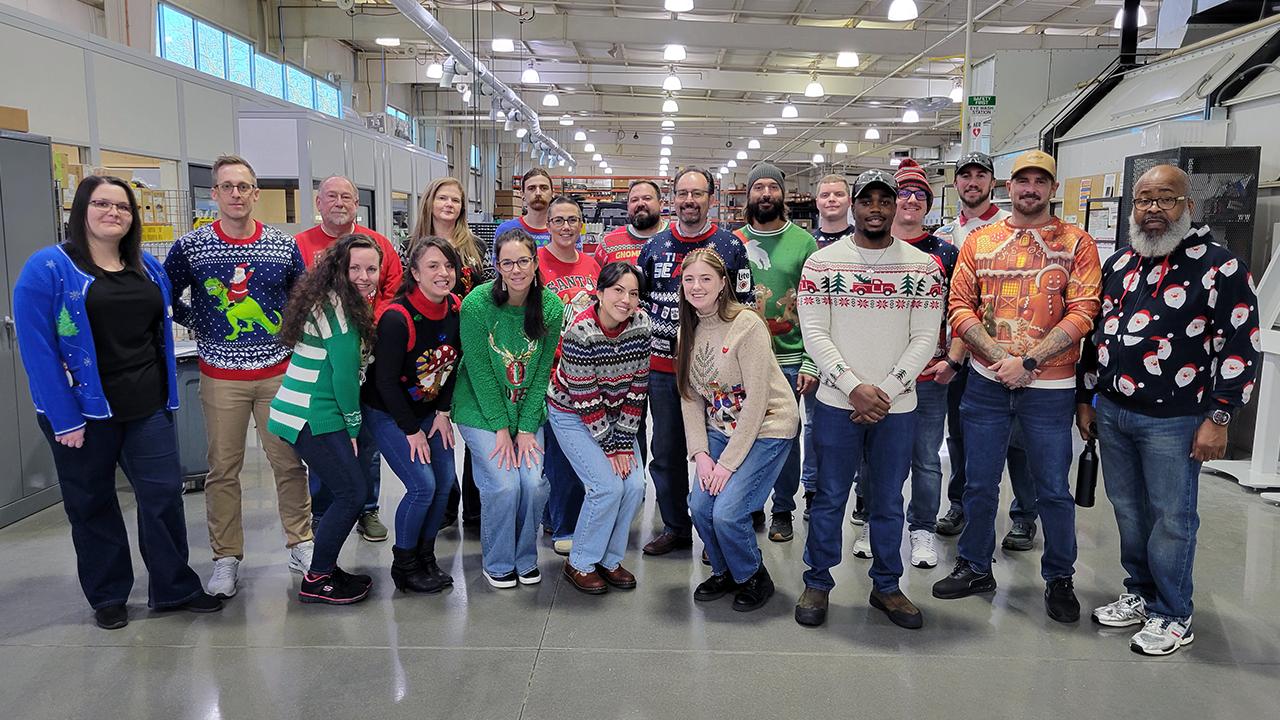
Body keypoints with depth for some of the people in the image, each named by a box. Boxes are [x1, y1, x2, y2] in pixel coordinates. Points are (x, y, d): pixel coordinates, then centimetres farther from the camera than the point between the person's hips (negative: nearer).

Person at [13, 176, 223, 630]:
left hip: (147, 406, 4)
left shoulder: (149, 268, 8)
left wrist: (167, 395, 8)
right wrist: (64, 419, -16)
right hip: (84, 410, -3)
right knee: (92, 503, 10)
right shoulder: (48, 268, -8)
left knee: (163, 493, 3)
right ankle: (107, 596, 26)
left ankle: (174, 588, 18)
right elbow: (36, 349, -12)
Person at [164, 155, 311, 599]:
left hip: (279, 371, 1)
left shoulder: (284, 246, 1)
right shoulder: (190, 246, -3)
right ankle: (226, 558, 19)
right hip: (221, 375, -1)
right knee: (223, 468, 5)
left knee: (289, 461, 6)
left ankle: (300, 544, 21)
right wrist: (198, 326, 2)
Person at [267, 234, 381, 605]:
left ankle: (325, 569, 26)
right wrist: (353, 426, -8)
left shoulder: (338, 301, 13)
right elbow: (344, 372, -18)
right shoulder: (338, 307, -17)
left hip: (304, 413, 10)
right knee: (353, 492, -3)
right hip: (312, 418, -10)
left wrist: (350, 424, 12)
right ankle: (316, 581, 9)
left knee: (341, 490, 14)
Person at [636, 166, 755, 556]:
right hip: (663, 366, 3)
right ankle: (675, 527, 26)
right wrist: (652, 333, 3)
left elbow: (745, 304, 3)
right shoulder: (655, 246, 9)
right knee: (666, 451, 10)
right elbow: (637, 297, 16)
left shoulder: (730, 246, 1)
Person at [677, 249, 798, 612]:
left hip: (766, 428, -6)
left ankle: (754, 578, 14)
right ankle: (725, 573, 22)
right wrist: (700, 453, -7)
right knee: (700, 506, -6)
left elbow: (756, 401, -20)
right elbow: (690, 397, 4)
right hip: (721, 429, 6)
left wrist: (728, 462, -18)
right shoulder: (689, 329, 2)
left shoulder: (747, 325, -19)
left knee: (727, 512, -15)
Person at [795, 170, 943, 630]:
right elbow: (814, 334, -6)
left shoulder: (924, 267, 3)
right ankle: (817, 583, 23)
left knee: (888, 501, 13)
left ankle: (886, 585, 29)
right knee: (829, 498, 7)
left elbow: (925, 338, -1)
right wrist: (854, 388, -15)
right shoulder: (821, 263, -1)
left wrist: (886, 391, -12)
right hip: (836, 403, -1)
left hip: (897, 406, 2)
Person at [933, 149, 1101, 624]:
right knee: (979, 483, 12)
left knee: (1053, 490, 8)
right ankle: (975, 568, 30)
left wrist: (1028, 362, -18)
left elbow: (1082, 314, -9)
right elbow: (959, 307, 0)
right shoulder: (979, 241, 5)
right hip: (986, 383, 2)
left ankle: (1059, 579, 28)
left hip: (1050, 387, -2)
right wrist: (999, 356, -13)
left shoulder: (1076, 244, -1)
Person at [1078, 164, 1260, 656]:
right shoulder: (1119, 263, 9)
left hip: (1172, 421, -6)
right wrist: (1086, 399, 14)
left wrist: (1218, 418, -14)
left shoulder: (1219, 266, -9)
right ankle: (1139, 594, 34)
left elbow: (1239, 347, -11)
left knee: (1171, 519, 6)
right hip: (1111, 412, 6)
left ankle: (1172, 616, 22)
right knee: (1128, 510, 17)